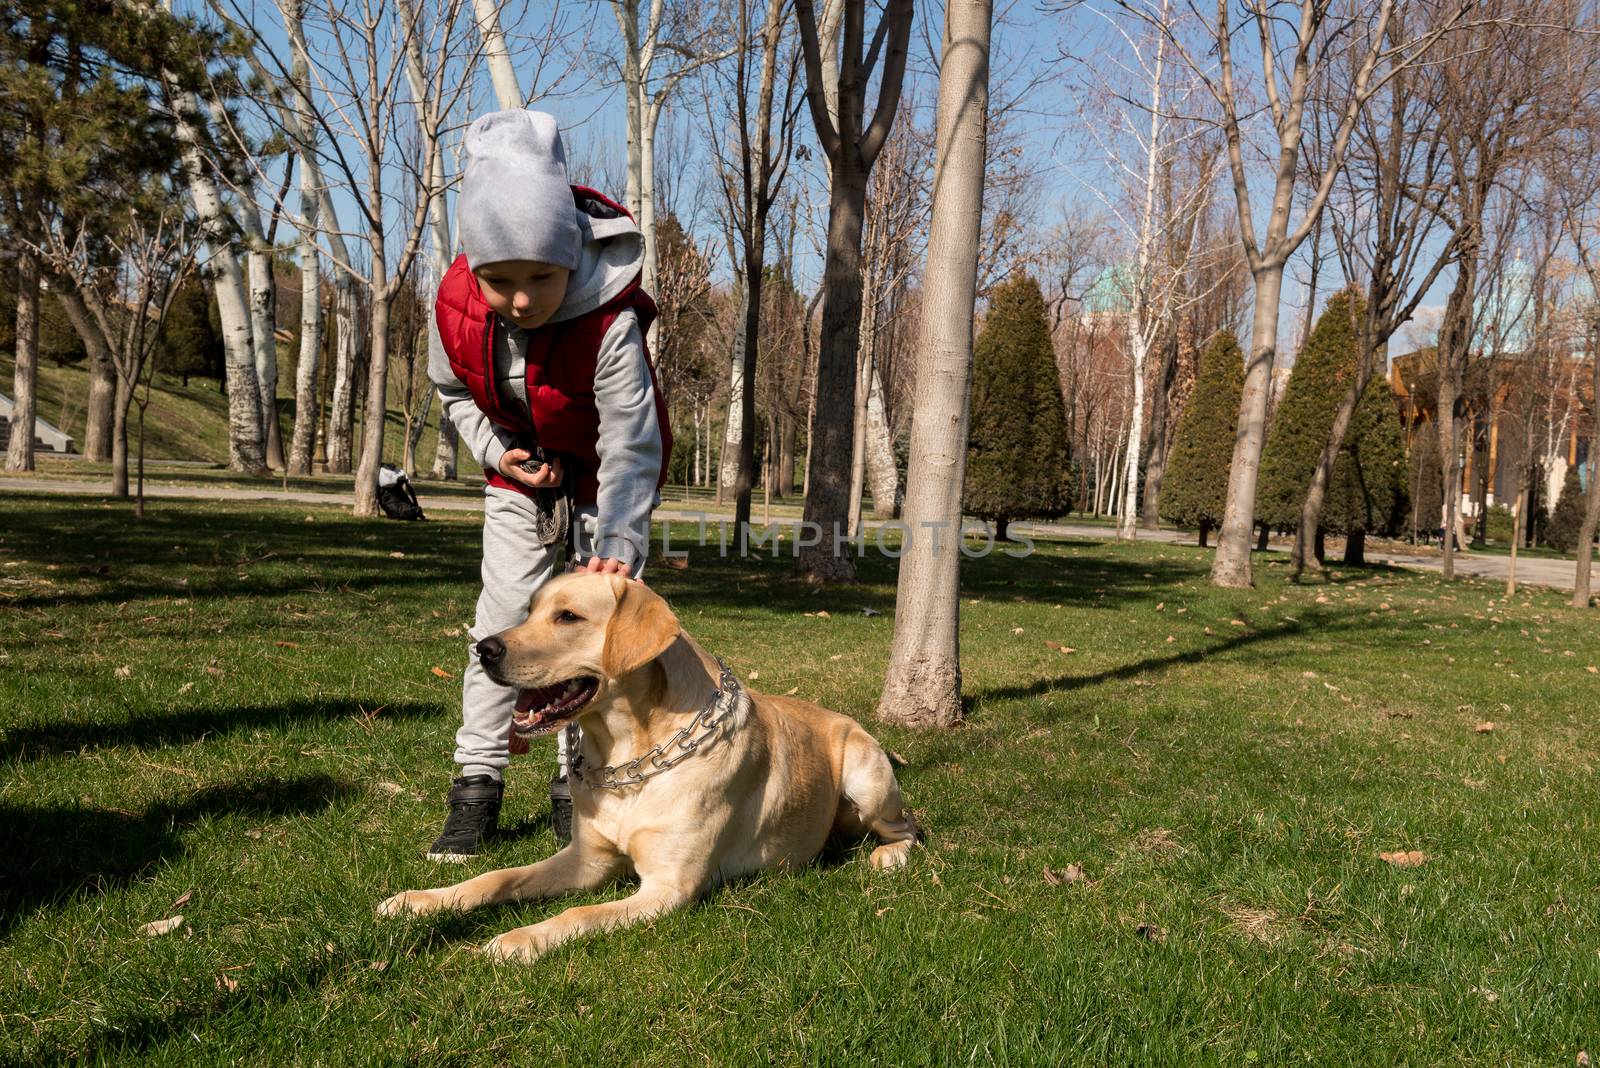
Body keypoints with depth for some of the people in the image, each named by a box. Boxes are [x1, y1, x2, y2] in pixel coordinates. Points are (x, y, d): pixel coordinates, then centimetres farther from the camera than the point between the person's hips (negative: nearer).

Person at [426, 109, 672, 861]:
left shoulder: (610, 320, -34)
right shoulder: (456, 306, -21)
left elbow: (630, 440, -36)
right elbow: (453, 389, 1)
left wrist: (620, 543, -47)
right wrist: (497, 452, -14)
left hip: (603, 480, -3)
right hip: (520, 476, 3)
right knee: (501, 619, 0)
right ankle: (477, 786, 8)